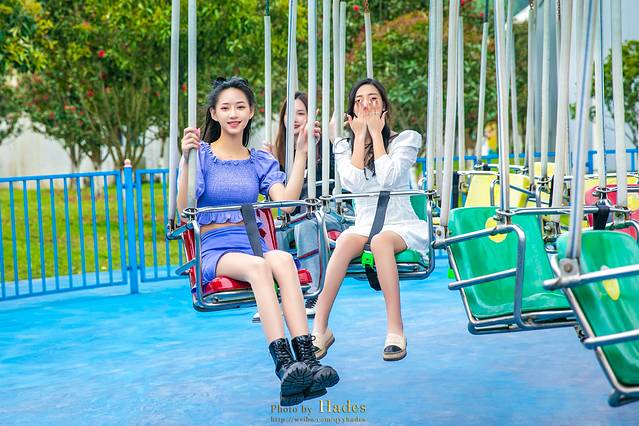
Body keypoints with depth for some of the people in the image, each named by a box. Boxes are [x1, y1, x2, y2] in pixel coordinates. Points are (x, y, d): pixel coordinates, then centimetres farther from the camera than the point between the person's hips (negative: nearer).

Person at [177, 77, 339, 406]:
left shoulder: (261, 161, 19)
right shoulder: (202, 154, 9)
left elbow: (287, 201, 0)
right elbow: (184, 208, -7)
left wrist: (301, 152, 0)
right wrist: (186, 158, -17)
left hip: (253, 242, 3)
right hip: (215, 248, -3)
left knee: (282, 259, -34)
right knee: (258, 266, -37)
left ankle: (306, 359, -47)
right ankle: (284, 365, -49)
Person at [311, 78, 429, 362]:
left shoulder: (406, 139, 5)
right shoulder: (343, 146, 13)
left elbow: (387, 178, -14)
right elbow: (353, 183, -8)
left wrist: (376, 133, -7)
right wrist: (360, 136, -5)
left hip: (401, 226, -2)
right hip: (364, 225, 2)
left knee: (380, 241, -37)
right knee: (346, 241, -33)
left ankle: (395, 330, -37)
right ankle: (320, 329, -35)